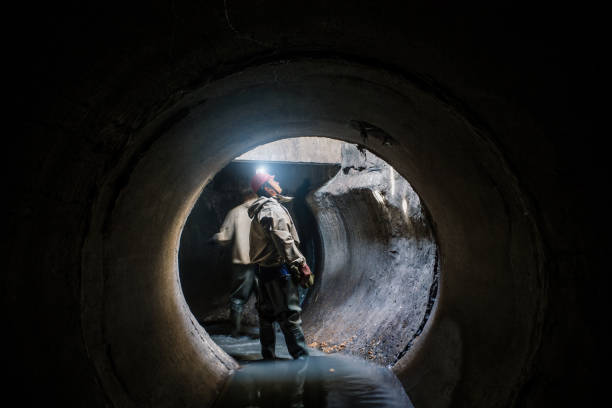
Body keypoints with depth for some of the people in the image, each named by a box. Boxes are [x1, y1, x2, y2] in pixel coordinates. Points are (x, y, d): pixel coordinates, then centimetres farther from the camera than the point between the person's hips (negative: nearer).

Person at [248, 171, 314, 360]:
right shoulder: (273, 208, -13)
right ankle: (301, 357, -4)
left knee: (267, 314, 15)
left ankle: (268, 356, 24)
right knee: (290, 315, -7)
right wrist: (301, 265, -18)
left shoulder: (259, 211, 17)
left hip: (263, 267, 10)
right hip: (278, 267, -10)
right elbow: (284, 241, -20)